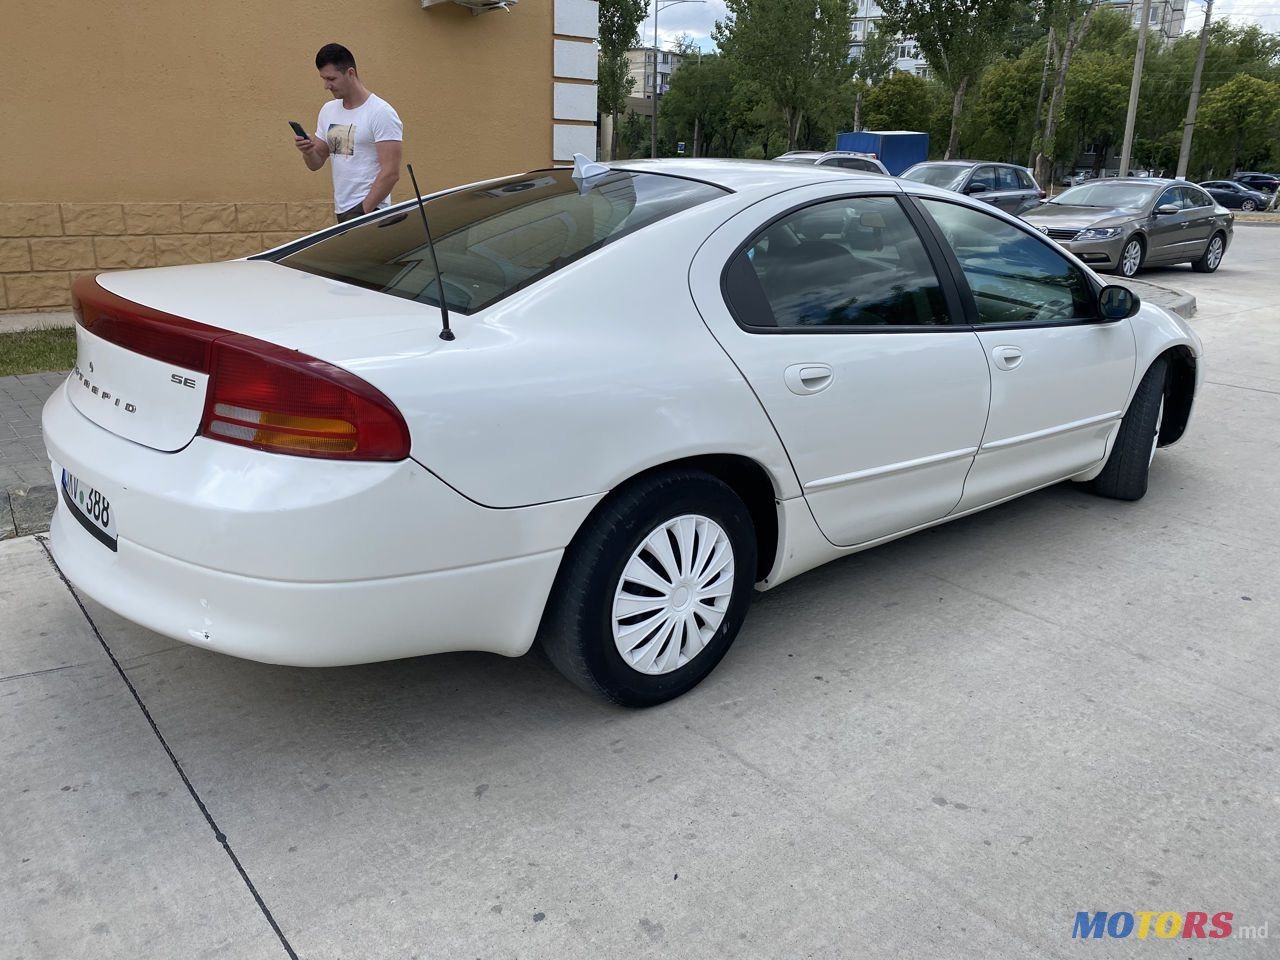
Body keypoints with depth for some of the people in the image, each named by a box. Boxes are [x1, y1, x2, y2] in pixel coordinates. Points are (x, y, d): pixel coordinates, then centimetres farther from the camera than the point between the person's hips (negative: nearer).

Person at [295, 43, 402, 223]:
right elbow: (316, 163, 18)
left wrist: (364, 211, -18)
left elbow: (390, 172, -16)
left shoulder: (381, 113, -10)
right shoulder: (328, 111, 13)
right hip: (341, 210, 7)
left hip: (368, 210, -7)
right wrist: (308, 152, -6)